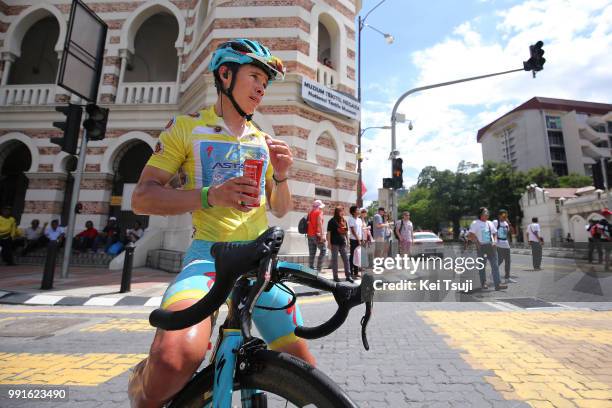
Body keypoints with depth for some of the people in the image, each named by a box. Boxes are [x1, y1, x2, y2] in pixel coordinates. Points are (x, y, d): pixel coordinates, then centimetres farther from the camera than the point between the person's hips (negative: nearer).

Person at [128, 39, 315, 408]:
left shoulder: (264, 141, 16)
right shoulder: (187, 127, 5)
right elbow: (142, 198, -2)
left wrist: (282, 176, -4)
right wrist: (209, 196, -18)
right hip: (210, 253, -3)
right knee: (177, 356, -31)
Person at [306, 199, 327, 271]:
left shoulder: (310, 213, 17)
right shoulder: (319, 212, -3)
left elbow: (309, 223, 16)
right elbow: (319, 223, -15)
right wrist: (322, 235, -20)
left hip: (310, 235, 7)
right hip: (317, 234, -7)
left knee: (312, 253, 8)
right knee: (323, 250, 0)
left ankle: (311, 269, 7)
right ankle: (318, 268, -6)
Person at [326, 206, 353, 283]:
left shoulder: (344, 221, 12)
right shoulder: (332, 221, -7)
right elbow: (329, 232, -9)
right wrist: (329, 243, -13)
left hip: (342, 243, 6)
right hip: (335, 243, -6)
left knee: (346, 259, 7)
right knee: (334, 259, 4)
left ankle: (348, 276, 15)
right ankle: (335, 276, 13)